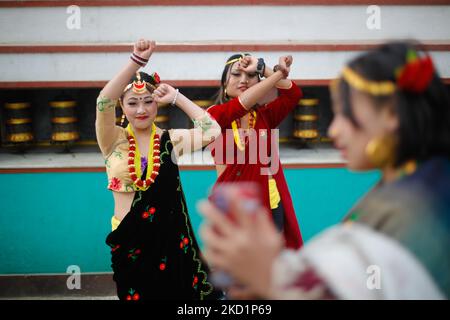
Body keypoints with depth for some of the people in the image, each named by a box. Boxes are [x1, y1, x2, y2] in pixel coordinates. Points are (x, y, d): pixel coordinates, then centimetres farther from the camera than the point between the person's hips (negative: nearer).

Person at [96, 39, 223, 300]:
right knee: (138, 292, 10)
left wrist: (177, 97, -7)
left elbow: (212, 131, -11)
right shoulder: (114, 141, -2)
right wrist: (137, 61, -29)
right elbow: (104, 102, -20)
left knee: (181, 290, 1)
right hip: (130, 239, 0)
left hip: (170, 236, 1)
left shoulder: (170, 139, 2)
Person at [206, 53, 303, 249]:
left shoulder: (265, 115, 7)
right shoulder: (215, 115, -4)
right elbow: (242, 103, -23)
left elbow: (293, 94, -8)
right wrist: (280, 72, -26)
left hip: (271, 205, 3)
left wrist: (262, 68, -15)